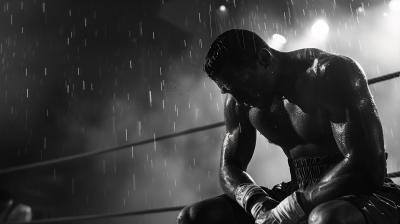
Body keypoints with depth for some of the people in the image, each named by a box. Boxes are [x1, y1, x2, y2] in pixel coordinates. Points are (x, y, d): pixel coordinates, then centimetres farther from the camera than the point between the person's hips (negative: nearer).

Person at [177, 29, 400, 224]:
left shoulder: (329, 73, -18)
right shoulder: (239, 102, 2)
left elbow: (368, 166, -25)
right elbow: (230, 168, 6)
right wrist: (256, 203, -16)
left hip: (364, 193, -5)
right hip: (300, 196, 6)